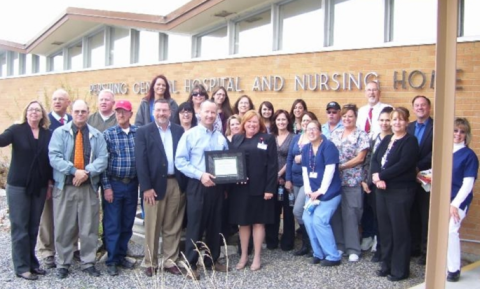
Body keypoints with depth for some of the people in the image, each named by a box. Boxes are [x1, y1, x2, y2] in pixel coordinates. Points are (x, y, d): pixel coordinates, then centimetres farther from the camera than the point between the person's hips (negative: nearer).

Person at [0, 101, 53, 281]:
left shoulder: (48, 134, 4)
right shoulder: (17, 130, -4)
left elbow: (50, 160, 8)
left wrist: (50, 183, 7)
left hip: (39, 187, 3)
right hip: (18, 186, -3)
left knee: (33, 227, 10)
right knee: (20, 227, 2)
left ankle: (31, 262, 22)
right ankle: (22, 267, 9)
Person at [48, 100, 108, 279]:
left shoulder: (97, 135, 7)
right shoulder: (59, 132, 2)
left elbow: (103, 159, -1)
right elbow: (54, 157, -9)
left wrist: (87, 172, -17)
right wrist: (74, 171, -19)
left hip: (89, 186, 1)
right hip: (64, 186, -1)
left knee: (89, 226, 6)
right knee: (64, 227, 5)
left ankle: (88, 263, 18)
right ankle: (63, 264, 18)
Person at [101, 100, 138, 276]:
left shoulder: (138, 133, 3)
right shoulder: (108, 134, -3)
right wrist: (106, 186, -9)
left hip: (132, 184, 3)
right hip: (114, 184, -2)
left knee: (127, 224, 11)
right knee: (112, 225, 3)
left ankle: (121, 256, 25)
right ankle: (112, 260, 13)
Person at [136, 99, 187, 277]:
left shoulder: (179, 130, 10)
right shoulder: (144, 132, 0)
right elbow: (141, 161, -7)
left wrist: (185, 183, 0)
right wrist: (146, 187, -14)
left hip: (177, 184, 3)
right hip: (155, 184, -3)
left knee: (173, 227, 10)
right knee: (152, 227, 5)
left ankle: (170, 261, 21)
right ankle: (150, 263, 17)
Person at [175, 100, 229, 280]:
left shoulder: (221, 138, 12)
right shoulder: (190, 135, -3)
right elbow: (180, 161, -10)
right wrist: (200, 175, -19)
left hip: (217, 186, 5)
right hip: (197, 185, -5)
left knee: (215, 225, 12)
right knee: (195, 225, 0)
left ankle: (212, 260, 26)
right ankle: (191, 264, 10)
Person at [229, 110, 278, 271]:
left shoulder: (267, 139, 2)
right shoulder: (236, 139, 11)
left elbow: (273, 165, -4)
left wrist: (270, 188, -12)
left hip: (259, 188, -3)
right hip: (239, 187, 3)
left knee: (258, 222, 6)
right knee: (243, 222, 10)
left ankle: (257, 257, 16)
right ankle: (244, 256, 22)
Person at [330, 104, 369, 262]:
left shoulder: (361, 135, -3)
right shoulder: (335, 133, 11)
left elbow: (359, 158, -10)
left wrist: (340, 166, -14)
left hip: (352, 180, -5)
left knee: (351, 214, 0)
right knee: (336, 213, 9)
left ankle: (353, 249, 10)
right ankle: (339, 244, 22)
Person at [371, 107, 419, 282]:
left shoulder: (410, 141, -6)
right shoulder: (386, 139, 15)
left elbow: (403, 164, -18)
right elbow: (374, 158, 6)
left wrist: (381, 175, -16)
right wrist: (376, 176, -12)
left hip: (401, 191, -7)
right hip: (382, 189, 7)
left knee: (399, 229, 0)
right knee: (384, 228, 12)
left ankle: (400, 270, 11)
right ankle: (386, 265, 24)